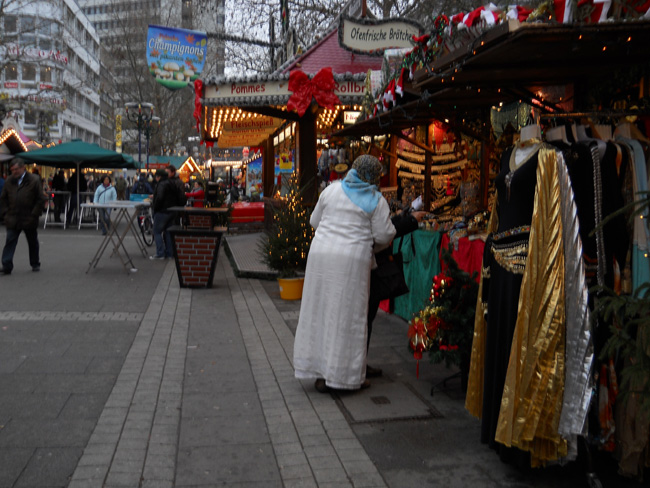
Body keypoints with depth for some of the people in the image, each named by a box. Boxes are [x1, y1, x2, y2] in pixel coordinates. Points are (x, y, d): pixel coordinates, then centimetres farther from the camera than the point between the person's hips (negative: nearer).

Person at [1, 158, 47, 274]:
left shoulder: (34, 180, -5)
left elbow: (41, 199, -5)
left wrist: (34, 215, -9)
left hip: (29, 220, -2)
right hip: (12, 219, 2)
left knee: (33, 243, 11)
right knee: (10, 242, -6)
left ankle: (35, 264, 26)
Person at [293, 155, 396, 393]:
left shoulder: (332, 189, 10)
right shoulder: (377, 201, 1)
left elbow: (314, 221, 17)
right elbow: (384, 235, 0)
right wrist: (371, 243, 21)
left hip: (321, 255, 3)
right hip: (353, 260, -3)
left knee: (320, 311, 10)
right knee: (348, 316, 4)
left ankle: (320, 373, 15)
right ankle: (347, 375, 11)